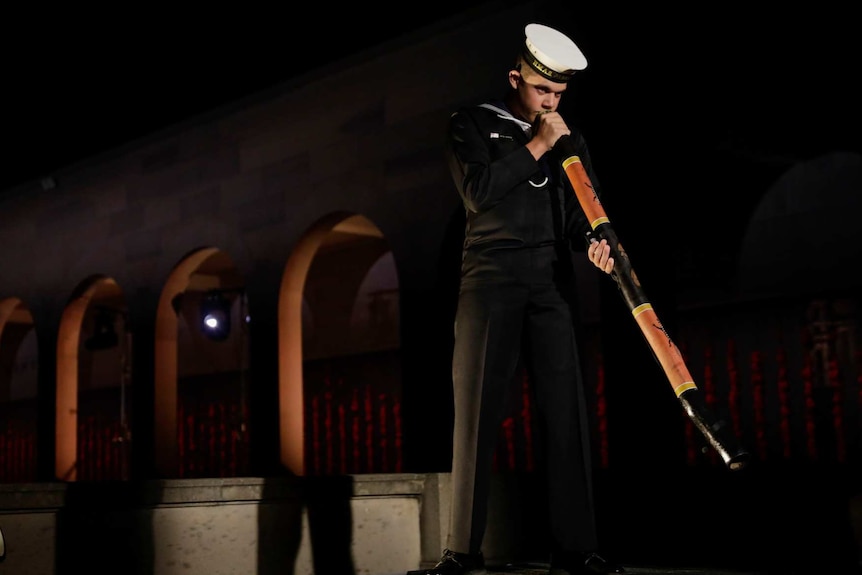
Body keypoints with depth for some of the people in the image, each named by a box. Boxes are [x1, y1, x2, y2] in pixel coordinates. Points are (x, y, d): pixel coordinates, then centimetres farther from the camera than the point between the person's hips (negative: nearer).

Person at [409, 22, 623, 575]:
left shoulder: (571, 139, 19)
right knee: (477, 410, -5)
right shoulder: (473, 124, 8)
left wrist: (595, 241, -10)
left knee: (567, 410, -3)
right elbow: (478, 191, -8)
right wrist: (537, 146, -6)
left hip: (552, 281, 3)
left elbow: (582, 208, 12)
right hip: (491, 276, -3)